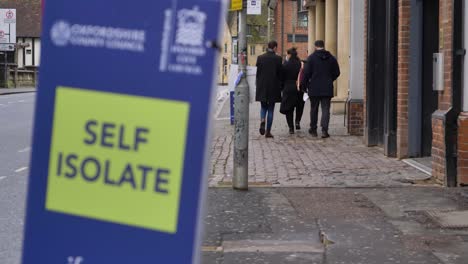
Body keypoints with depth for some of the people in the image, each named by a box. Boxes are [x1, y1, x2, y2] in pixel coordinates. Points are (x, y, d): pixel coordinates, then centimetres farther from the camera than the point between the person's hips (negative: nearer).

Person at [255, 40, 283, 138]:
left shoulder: (260, 58, -2)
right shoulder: (278, 59, -7)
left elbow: (257, 73, 2)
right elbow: (280, 74, -4)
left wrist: (258, 85, 11)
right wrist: (280, 87, 8)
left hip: (262, 88, 2)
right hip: (273, 88, -2)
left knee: (263, 107, 17)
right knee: (270, 109, 6)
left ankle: (262, 121, -13)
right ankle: (268, 131, 6)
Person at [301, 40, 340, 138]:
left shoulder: (311, 57, -6)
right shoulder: (331, 58, 4)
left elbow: (306, 73, -8)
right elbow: (337, 72, 9)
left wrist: (304, 86, 2)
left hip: (314, 89, -1)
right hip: (327, 89, 1)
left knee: (314, 109, 12)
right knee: (325, 109, 1)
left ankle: (313, 129, 20)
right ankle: (324, 130, -11)